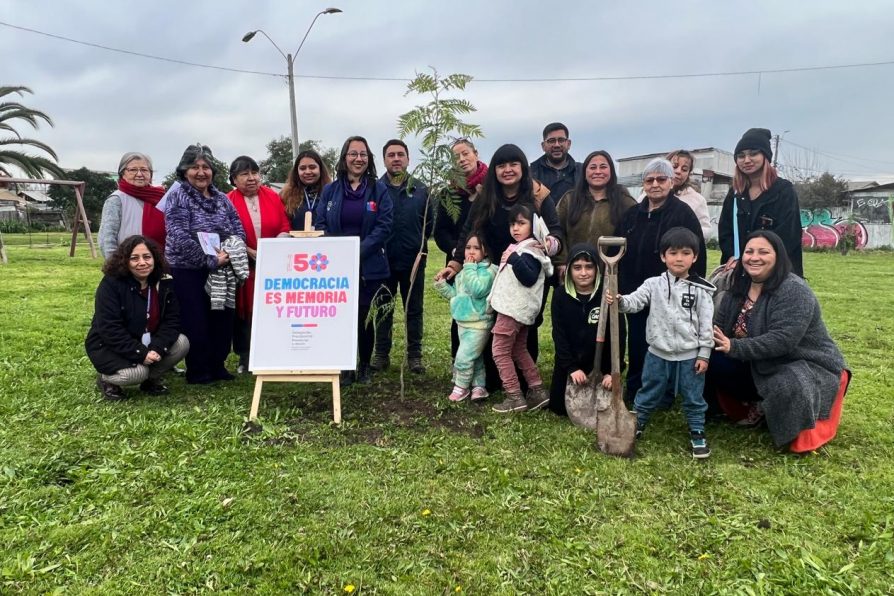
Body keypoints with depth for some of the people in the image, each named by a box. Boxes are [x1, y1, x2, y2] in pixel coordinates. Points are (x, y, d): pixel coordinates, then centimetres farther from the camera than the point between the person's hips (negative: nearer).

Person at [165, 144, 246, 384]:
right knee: (195, 323, 2)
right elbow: (180, 238, -17)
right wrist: (211, 260, -20)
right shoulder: (178, 198, -6)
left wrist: (228, 253, -12)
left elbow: (239, 230, 7)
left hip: (221, 271, 5)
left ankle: (217, 366, 24)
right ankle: (197, 372, 15)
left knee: (222, 320, 9)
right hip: (188, 272, -5)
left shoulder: (222, 198, 10)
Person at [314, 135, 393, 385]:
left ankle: (365, 366, 22)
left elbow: (384, 226, -5)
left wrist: (359, 251, -16)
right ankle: (345, 367, 16)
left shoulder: (379, 190, 3)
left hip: (369, 267, -1)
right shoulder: (330, 191, 8)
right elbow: (320, 226, 4)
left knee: (364, 317, 5)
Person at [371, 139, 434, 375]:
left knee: (414, 309, 8)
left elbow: (430, 221, 7)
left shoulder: (420, 189, 4)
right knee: (383, 309, 9)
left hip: (413, 260, 1)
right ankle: (381, 353, 19)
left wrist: (421, 245, 1)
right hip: (383, 260, -1)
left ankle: (414, 355, 17)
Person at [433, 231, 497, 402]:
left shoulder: (488, 270, -14)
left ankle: (461, 387, 13)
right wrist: (442, 285, 5)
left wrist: (470, 268, -24)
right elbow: (457, 295, 18)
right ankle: (479, 386, 28)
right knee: (475, 357, 17)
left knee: (463, 357, -6)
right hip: (463, 322, 8)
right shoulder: (464, 271, 13)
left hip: (478, 324, -8)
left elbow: (477, 290, -30)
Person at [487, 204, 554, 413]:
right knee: (519, 351, 17)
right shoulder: (518, 248, 17)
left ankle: (514, 397, -2)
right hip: (515, 308, 11)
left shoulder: (529, 251, -14)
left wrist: (513, 259, -31)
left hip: (514, 309, -11)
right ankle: (537, 390, 21)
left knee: (500, 351, -6)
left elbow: (529, 278, -28)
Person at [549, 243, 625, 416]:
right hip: (568, 363, 2)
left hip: (600, 364, -1)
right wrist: (571, 367, -13)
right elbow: (559, 335, -7)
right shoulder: (560, 295, -8)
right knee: (558, 407, 10)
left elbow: (619, 335, -10)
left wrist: (613, 370, -14)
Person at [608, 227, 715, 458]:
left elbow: (706, 324, -4)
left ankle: (697, 433, 31)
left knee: (693, 398, 13)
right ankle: (636, 424, 35)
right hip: (658, 354, 1)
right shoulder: (654, 284, -4)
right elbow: (634, 301, -15)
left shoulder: (701, 290, -6)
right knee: (648, 394, 16)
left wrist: (704, 354, -5)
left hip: (690, 356, -1)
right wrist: (619, 301, -37)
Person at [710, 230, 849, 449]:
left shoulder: (794, 291, -23)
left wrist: (735, 347, -40)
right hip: (759, 365, 7)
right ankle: (758, 402, 5)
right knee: (714, 364, -11)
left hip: (806, 365, -7)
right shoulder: (740, 287, 1)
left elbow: (782, 340, -33)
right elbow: (720, 324, 0)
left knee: (786, 388, -37)